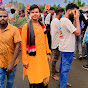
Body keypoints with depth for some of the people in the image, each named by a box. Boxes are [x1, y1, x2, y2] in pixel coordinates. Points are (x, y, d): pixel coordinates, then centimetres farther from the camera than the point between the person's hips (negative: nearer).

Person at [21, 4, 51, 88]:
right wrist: (25, 60, -10)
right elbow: (23, 44, -9)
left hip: (43, 56, 5)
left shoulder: (42, 25, 8)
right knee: (34, 81, 4)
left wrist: (48, 53, 13)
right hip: (32, 57, -5)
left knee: (45, 79, 11)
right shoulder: (26, 27, -9)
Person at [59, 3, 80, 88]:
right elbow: (78, 33, -20)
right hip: (67, 49, -10)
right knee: (65, 69, -2)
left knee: (62, 66, 21)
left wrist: (75, 20, 3)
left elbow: (73, 29, 13)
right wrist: (77, 19, -15)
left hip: (63, 48, 10)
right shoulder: (66, 21, -21)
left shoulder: (62, 20, 10)